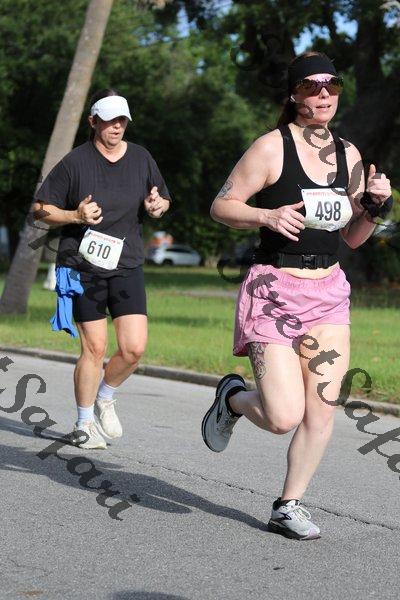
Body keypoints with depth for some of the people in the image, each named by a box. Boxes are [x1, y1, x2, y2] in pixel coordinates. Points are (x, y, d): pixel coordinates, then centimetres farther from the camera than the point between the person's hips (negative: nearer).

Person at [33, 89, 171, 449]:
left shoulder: (141, 158, 8)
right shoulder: (75, 162, -4)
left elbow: (162, 202, 21)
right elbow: (41, 209, 0)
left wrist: (157, 206, -3)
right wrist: (76, 216, -16)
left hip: (127, 266, 3)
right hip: (83, 267, -3)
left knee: (134, 347, -7)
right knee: (94, 348, -3)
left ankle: (105, 399, 22)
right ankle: (84, 424, 16)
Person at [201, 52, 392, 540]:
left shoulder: (348, 154, 9)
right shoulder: (272, 147, -7)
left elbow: (353, 238, 15)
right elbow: (221, 206, -5)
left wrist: (374, 205, -4)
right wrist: (267, 215, -22)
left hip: (328, 291, 5)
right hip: (274, 290, -5)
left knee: (322, 408, -2)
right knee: (284, 417, -11)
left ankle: (289, 506, 15)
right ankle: (232, 397, 23)